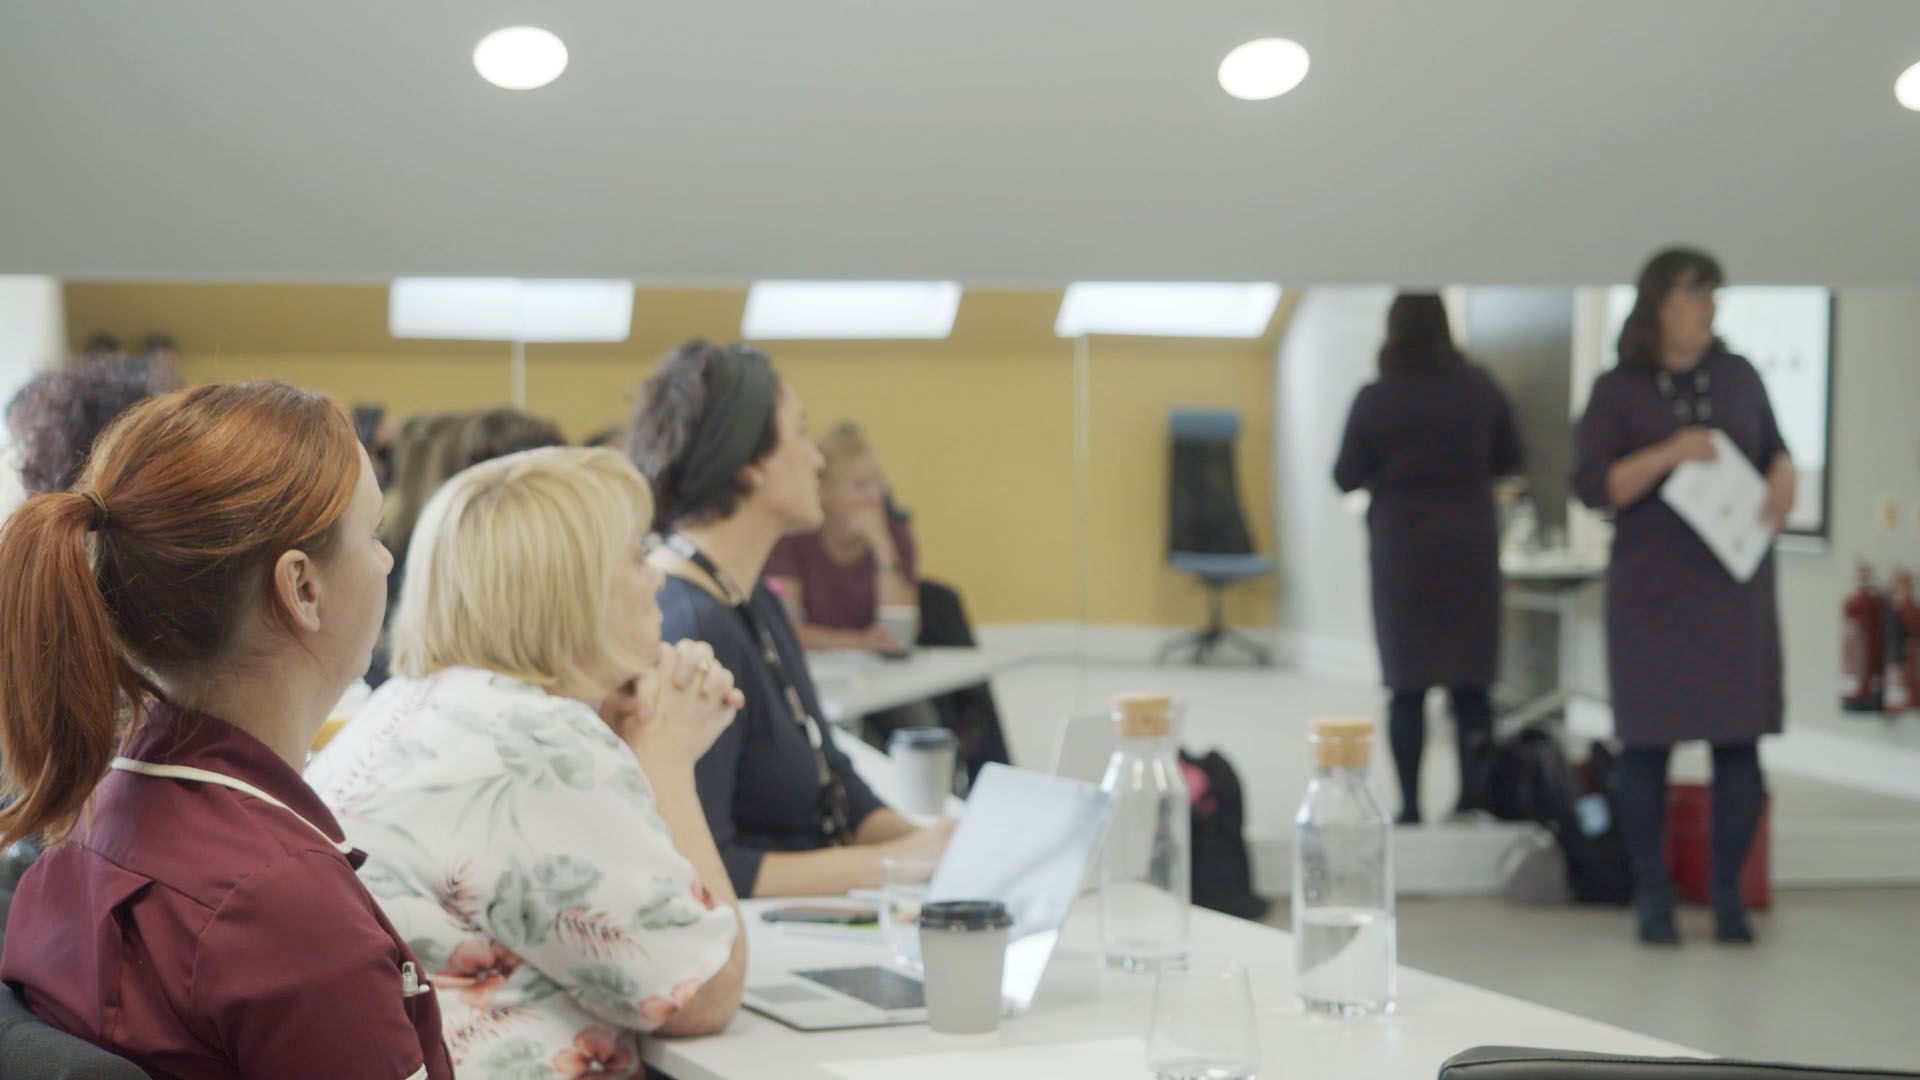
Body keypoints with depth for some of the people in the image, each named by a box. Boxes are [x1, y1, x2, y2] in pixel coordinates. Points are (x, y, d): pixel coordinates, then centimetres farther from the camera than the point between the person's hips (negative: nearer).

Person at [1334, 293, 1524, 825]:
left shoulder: (1375, 400, -9)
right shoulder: (1480, 388, -1)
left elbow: (1346, 477, -3)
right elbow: (1510, 459, 10)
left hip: (1402, 551, -2)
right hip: (1471, 548, 2)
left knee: (1407, 686, 3)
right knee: (1471, 685, 8)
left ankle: (1410, 806, 2)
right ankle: (1473, 796, 5)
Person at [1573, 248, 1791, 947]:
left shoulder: (1739, 378, 10)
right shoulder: (1618, 391, 1)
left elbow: (1775, 450, 19)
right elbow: (1592, 486, -6)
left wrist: (1781, 485, -4)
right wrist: (1669, 454, -19)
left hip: (1737, 585, 3)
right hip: (1652, 593, -3)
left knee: (1739, 742, 0)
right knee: (1647, 745, -1)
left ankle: (1729, 893, 9)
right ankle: (1652, 897, 10)